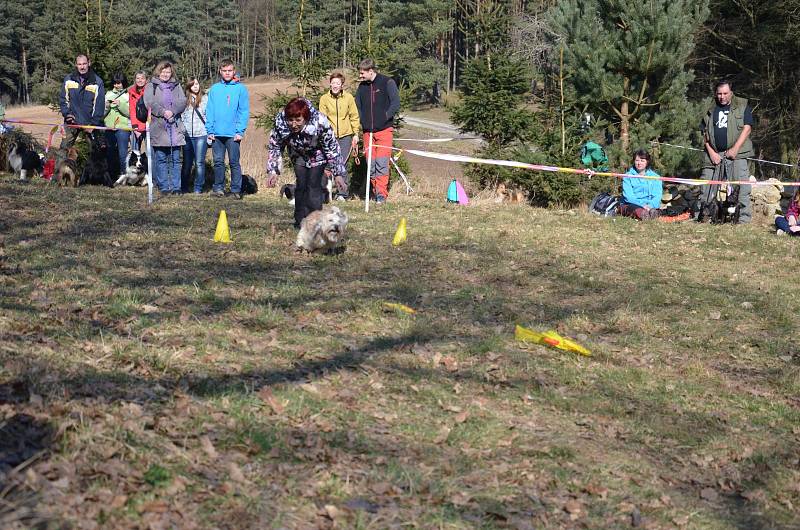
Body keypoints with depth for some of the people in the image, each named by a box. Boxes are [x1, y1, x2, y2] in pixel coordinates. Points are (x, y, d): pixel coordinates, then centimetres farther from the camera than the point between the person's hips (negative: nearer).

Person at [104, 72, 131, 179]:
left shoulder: (128, 95, 2)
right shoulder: (109, 94, 14)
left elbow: (130, 113, -8)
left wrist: (120, 104, -19)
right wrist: (106, 106, -8)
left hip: (123, 127, -4)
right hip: (109, 127, 4)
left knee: (122, 153, -6)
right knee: (110, 153, 9)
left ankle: (123, 174, 1)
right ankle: (110, 174, 17)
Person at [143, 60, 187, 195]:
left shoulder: (176, 86, 16)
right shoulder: (151, 86, 8)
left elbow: (183, 102, 3)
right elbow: (149, 103, -7)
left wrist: (172, 111, -14)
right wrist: (163, 112, -18)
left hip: (175, 127, 2)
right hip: (158, 127, -2)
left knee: (175, 159, 3)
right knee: (161, 159, 1)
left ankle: (176, 187, 6)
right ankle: (163, 187, 5)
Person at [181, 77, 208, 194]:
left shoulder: (206, 98, 3)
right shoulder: (185, 100, 10)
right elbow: (181, 117, 15)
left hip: (201, 135, -2)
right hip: (187, 135, 3)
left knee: (199, 162, -2)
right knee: (187, 163, 7)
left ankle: (198, 188, 4)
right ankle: (184, 187, 16)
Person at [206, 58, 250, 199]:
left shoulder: (240, 88, 0)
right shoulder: (214, 89, 8)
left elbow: (244, 111, -3)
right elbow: (209, 111, 8)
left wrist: (240, 131, -11)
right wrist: (210, 130, -1)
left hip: (233, 134, -3)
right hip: (217, 133, 3)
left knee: (234, 162, 1)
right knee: (218, 162, 7)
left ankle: (236, 190, 6)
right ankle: (218, 188, 16)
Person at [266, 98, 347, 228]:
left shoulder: (320, 123, -40)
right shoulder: (280, 123, -33)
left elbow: (332, 148, -26)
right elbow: (274, 147, -15)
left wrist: (338, 173, -22)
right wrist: (273, 171, -21)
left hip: (317, 154, -2)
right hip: (298, 154, 3)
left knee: (314, 185, -12)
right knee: (301, 185, -5)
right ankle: (300, 220, 6)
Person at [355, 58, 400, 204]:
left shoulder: (387, 83, -3)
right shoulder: (362, 86, 12)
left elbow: (396, 103, -8)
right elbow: (357, 106, 19)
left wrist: (385, 117, -12)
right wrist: (362, 121, 6)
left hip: (384, 130, -5)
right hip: (367, 131, 5)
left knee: (381, 163, -11)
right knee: (371, 163, 4)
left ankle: (382, 193, -9)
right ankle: (376, 190, 14)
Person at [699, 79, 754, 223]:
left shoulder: (742, 106, 5)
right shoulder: (710, 110, 14)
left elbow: (747, 128, -2)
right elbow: (704, 132, 12)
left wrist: (735, 149, -11)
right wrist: (711, 152, -1)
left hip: (736, 154, -3)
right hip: (713, 155, 3)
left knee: (741, 188, -8)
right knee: (706, 188, 4)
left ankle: (744, 218, -6)